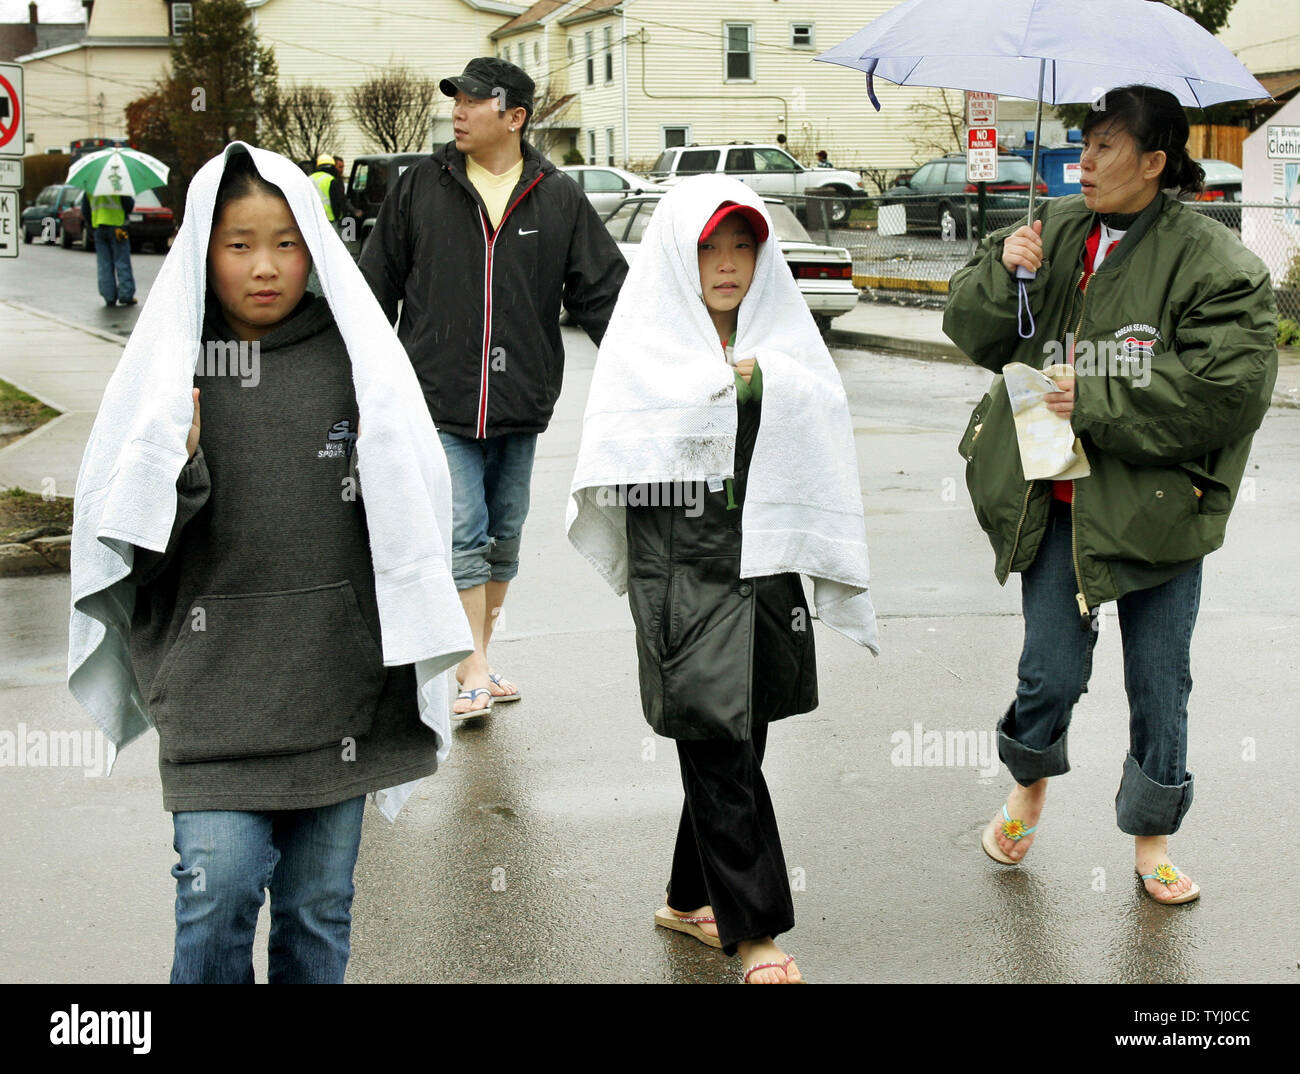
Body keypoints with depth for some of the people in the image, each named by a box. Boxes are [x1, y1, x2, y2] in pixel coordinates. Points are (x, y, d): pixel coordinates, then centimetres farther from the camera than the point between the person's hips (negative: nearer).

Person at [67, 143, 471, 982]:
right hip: (215, 686, -1)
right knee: (219, 890, -8)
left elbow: (412, 510, 5)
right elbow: (124, 542, 1)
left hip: (336, 684, 1)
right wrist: (175, 468, -16)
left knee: (320, 902, 10)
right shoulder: (170, 369, 1)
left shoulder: (357, 361, 2)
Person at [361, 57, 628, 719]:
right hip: (440, 398, -2)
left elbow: (604, 292, 5)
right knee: (462, 536, -8)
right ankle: (473, 673, -4)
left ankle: (477, 653, 26)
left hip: (520, 403, 2)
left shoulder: (560, 200, 4)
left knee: (503, 538, 12)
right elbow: (378, 285, 9)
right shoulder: (419, 188, 3)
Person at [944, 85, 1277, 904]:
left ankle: (1152, 840, 28)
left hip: (1159, 505, -2)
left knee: (1160, 684, 8)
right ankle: (1030, 785, 35)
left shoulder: (1214, 263, -10)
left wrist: (1096, 404, -18)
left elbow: (1230, 392, -17)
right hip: (1056, 496, 2)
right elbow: (974, 333, 9)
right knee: (1051, 674, 3)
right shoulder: (1053, 231, 4)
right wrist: (1005, 273, -13)